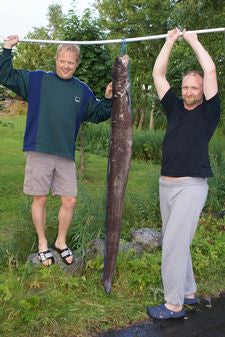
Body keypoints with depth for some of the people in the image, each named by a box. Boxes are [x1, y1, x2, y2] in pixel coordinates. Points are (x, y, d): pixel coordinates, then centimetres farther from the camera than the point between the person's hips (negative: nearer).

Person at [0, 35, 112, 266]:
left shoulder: (82, 90, 11)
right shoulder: (37, 80, 4)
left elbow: (97, 115, 14)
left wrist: (108, 99, -1)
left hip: (66, 155, 3)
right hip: (38, 152, -2)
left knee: (70, 201, 4)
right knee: (39, 199, 5)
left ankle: (61, 241, 26)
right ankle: (42, 243, 24)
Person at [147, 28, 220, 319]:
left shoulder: (208, 111, -1)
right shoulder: (174, 108, 11)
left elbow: (210, 71, -10)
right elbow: (158, 74, 11)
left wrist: (193, 40, 1)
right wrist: (170, 41, 12)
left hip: (191, 186, -6)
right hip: (166, 184, 6)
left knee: (173, 243, -10)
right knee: (176, 242, 13)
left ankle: (174, 304, 0)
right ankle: (188, 292, 27)